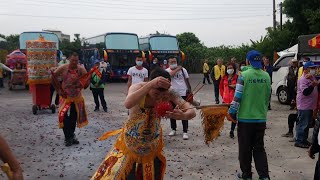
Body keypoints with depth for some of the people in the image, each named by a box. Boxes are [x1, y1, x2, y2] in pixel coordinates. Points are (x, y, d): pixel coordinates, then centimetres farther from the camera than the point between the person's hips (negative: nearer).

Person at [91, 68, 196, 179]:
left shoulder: (168, 95, -20)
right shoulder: (138, 87, -24)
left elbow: (192, 112, -21)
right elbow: (128, 104, -46)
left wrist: (182, 115, -45)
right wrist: (151, 84, -55)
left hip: (153, 144, 2)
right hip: (131, 141, -2)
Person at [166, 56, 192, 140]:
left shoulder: (183, 69, 0)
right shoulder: (167, 71, -2)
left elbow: (187, 80, 7)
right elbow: (170, 74, -26)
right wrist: (177, 69, -18)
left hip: (183, 94, -1)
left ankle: (185, 132, 4)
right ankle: (173, 129, 27)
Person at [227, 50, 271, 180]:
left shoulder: (244, 75, -13)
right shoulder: (266, 76, 1)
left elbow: (238, 96, -15)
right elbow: (267, 97, 9)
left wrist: (231, 112, -4)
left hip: (245, 117, -4)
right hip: (261, 118, 4)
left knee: (245, 148, 10)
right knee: (259, 148, 14)